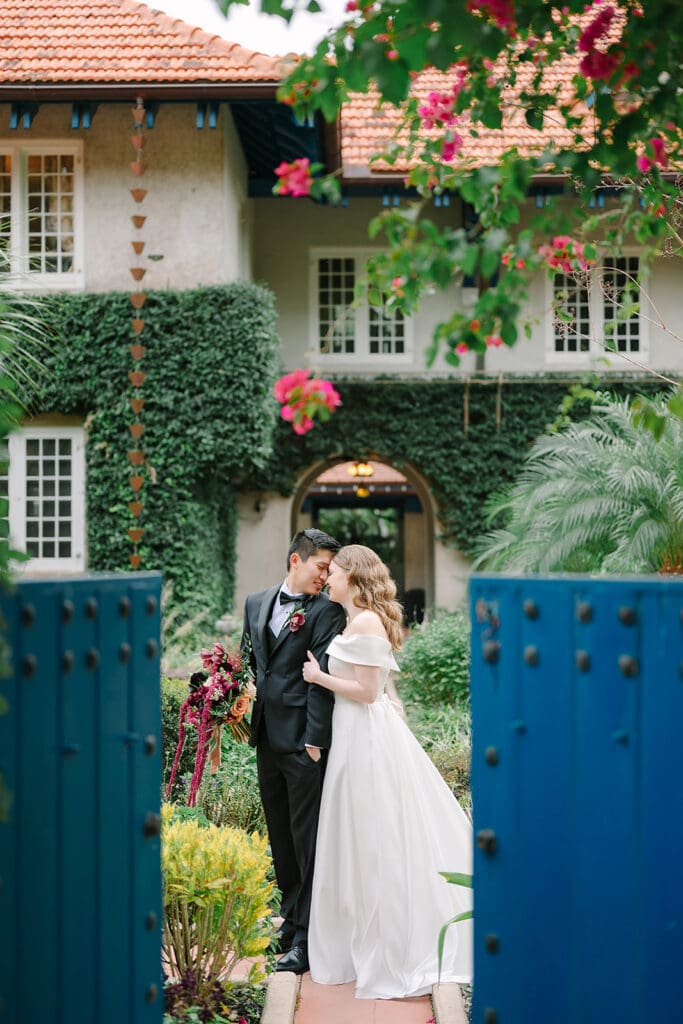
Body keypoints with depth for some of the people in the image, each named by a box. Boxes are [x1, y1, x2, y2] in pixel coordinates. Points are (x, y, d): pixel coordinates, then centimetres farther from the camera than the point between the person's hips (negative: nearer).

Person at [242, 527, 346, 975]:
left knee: (308, 838, -3)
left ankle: (307, 938, 1)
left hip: (303, 740, -7)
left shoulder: (327, 611, -7)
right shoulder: (256, 603, 13)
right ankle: (291, 916, 30)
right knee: (280, 834, 16)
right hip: (267, 737, 7)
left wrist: (315, 740, -16)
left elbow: (322, 678, -12)